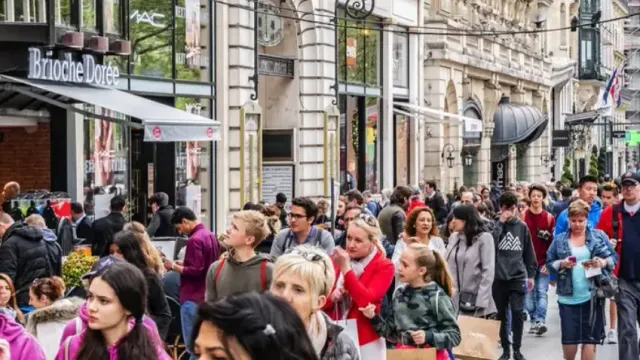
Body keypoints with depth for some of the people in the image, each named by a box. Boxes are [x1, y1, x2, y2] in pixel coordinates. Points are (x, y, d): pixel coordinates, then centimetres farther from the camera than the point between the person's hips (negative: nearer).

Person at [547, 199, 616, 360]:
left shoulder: (599, 236, 4)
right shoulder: (559, 240, 5)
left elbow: (614, 258, 6)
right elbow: (549, 263, 8)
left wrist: (603, 262, -14)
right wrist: (561, 264, -12)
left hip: (592, 296, -1)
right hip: (568, 297, 1)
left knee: (590, 339, 0)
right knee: (569, 339, 2)